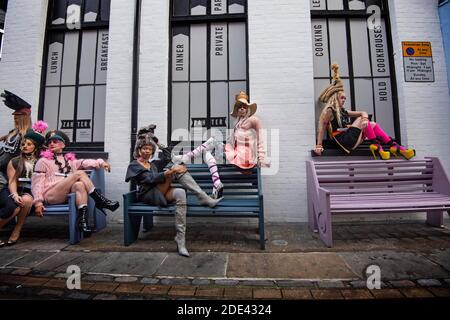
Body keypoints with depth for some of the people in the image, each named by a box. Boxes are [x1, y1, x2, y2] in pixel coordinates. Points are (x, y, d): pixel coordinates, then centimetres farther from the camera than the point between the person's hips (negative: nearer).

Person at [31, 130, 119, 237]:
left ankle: (82, 219, -38)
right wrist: (38, 202, -8)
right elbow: (37, 183, 5)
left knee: (80, 185, -33)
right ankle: (100, 200, -27)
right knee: (80, 173, -24)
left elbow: (84, 162, 4)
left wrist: (100, 162, -16)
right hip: (51, 195, -3)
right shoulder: (43, 161, 13)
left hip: (69, 194, 3)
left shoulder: (70, 160, 23)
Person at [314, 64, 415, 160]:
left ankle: (394, 146, -6)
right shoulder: (329, 111, -4)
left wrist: (365, 119, -11)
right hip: (344, 140, -8)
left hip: (352, 141, 8)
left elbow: (363, 113, 15)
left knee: (373, 125, 2)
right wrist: (319, 145, -20)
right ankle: (376, 146, -8)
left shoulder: (343, 111, 21)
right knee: (361, 120, -10)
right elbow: (321, 129, -12)